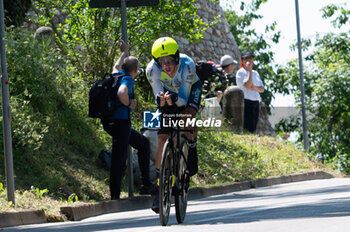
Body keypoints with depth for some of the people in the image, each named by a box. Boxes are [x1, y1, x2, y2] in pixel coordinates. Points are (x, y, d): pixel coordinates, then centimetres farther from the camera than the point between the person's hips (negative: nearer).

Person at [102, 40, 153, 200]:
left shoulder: (117, 75, 16)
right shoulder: (127, 79, -10)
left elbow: (116, 66, 41)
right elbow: (121, 93, -32)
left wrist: (124, 52, 57)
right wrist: (129, 104, -13)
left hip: (110, 122, 10)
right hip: (120, 121, -10)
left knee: (143, 143, 21)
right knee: (119, 158, -10)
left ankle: (146, 184, 18)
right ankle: (115, 195, -13)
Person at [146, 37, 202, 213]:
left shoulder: (187, 65, -37)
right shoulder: (152, 69, -32)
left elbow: (184, 99, -35)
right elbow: (158, 94, -27)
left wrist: (174, 99, -56)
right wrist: (161, 99, -50)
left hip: (190, 89, -1)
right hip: (168, 91, 1)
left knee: (188, 116, -34)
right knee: (162, 139, -9)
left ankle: (192, 152, -7)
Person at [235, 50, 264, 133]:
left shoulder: (255, 73, 18)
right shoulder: (240, 72, -2)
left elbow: (262, 89, 14)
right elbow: (247, 85, -16)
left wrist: (255, 88, -8)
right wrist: (249, 70, -14)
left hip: (255, 102, 7)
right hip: (246, 102, -7)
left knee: (253, 128, 3)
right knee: (248, 128, -14)